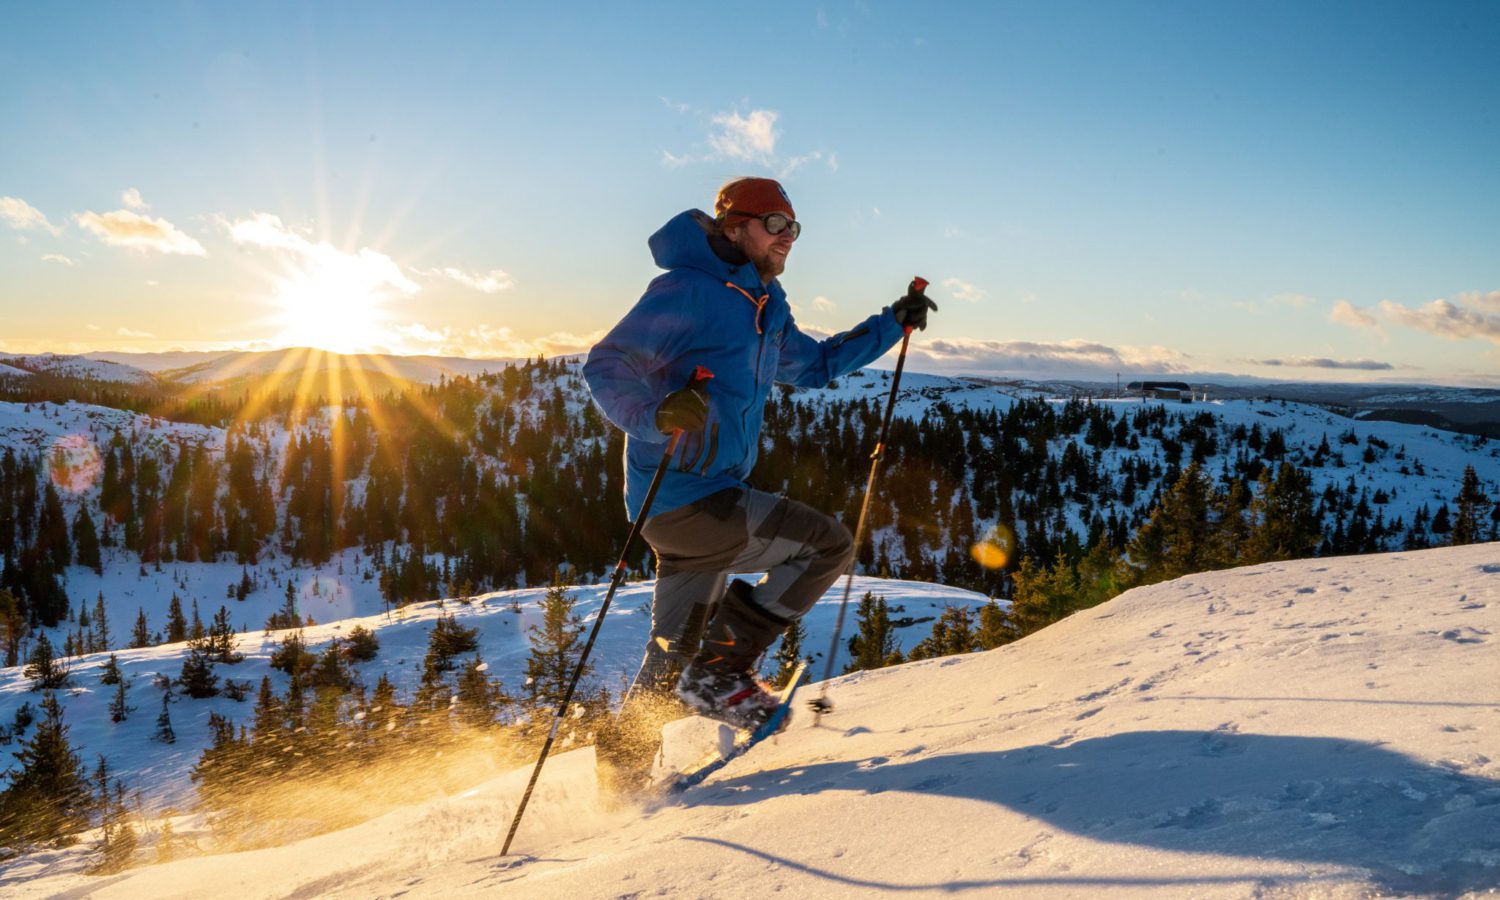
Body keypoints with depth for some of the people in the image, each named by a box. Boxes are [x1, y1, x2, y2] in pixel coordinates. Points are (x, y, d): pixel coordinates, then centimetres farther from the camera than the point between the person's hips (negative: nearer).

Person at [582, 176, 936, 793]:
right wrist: (656, 415, -35)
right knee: (828, 544, -9)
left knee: (675, 652, 15)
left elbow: (817, 364, 33)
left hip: (708, 498, 9)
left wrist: (892, 325, 25)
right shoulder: (688, 291, -11)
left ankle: (620, 766, 28)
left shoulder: (765, 311, 18)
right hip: (683, 496, -9)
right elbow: (606, 366, -15)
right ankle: (720, 670, -3)